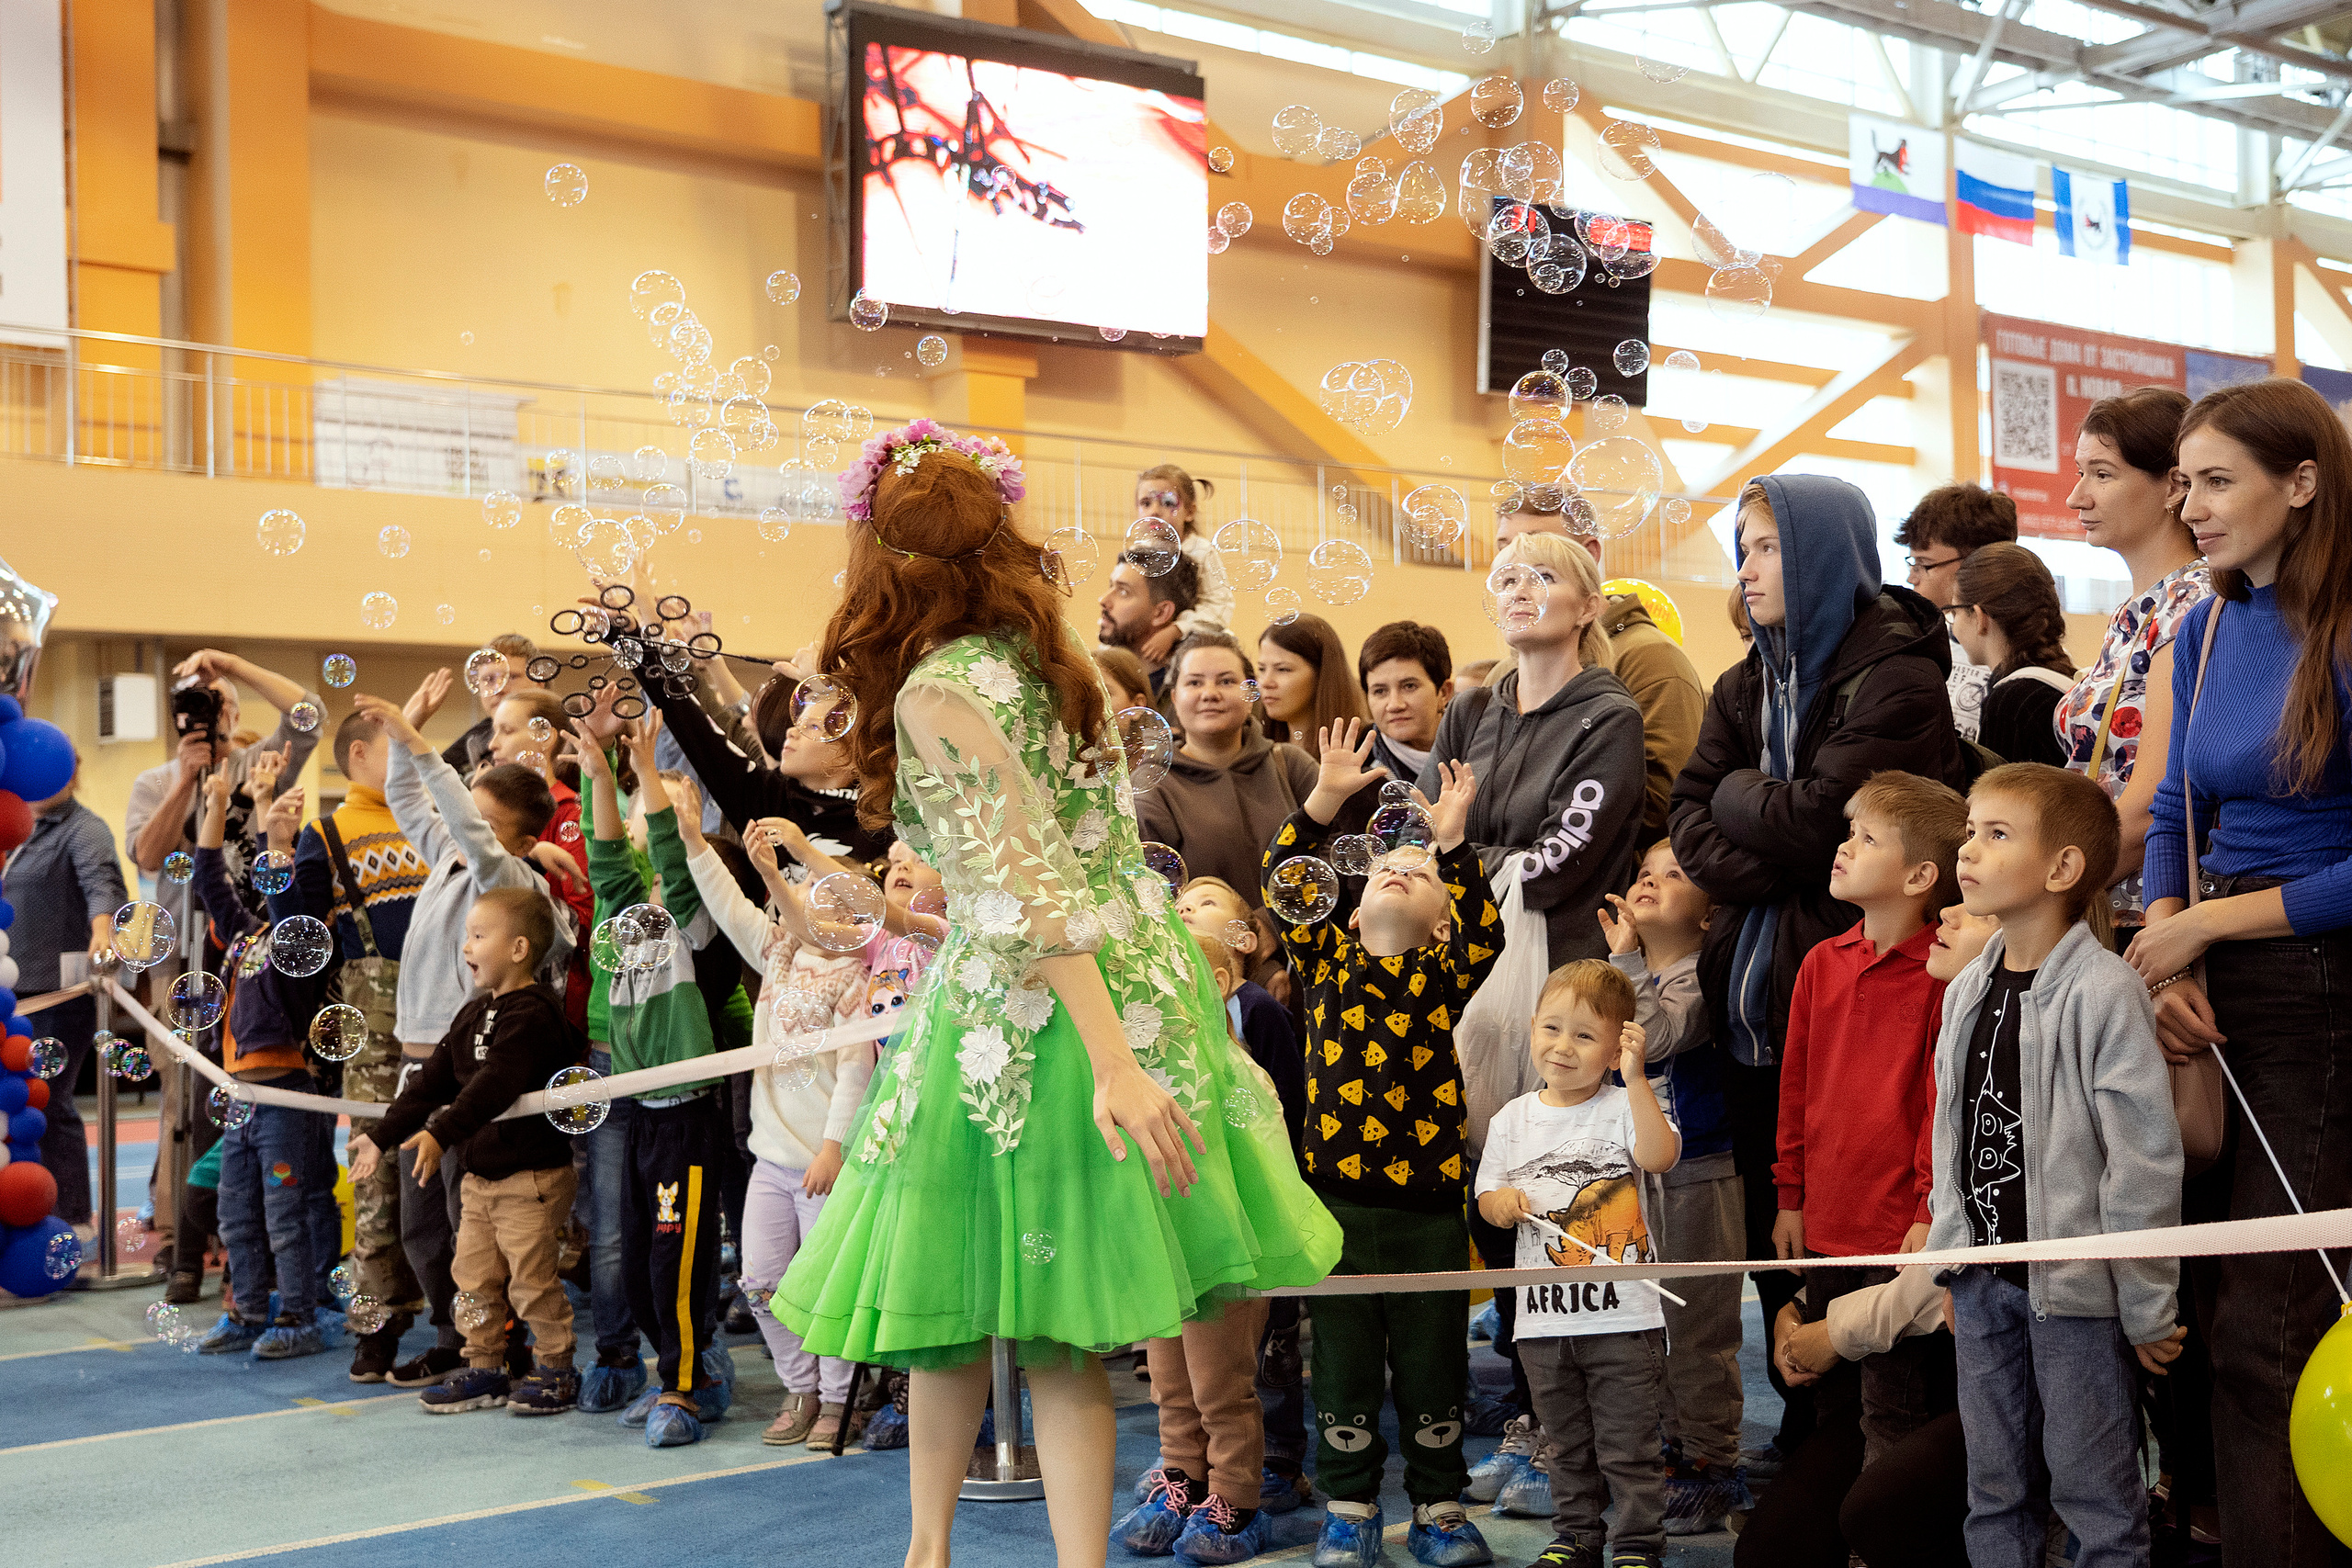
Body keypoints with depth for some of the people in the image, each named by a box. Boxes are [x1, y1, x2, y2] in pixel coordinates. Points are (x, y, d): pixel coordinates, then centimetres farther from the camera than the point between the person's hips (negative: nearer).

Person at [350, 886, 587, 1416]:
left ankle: (555, 1371, 12)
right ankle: (484, 1370, 24)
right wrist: (382, 1135, 13)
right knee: (473, 1274, 13)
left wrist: (441, 1133, -39)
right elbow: (433, 1079, 16)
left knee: (531, 1278, -2)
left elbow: (494, 1085, -30)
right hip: (481, 1172, 9)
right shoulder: (475, 1013, 13)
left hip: (532, 1173, -9)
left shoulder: (532, 1013, -18)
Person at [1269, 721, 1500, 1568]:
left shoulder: (1445, 972, 5)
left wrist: (1454, 841, -20)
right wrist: (1324, 799, -13)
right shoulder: (1328, 961, 7)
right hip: (1339, 1201, 0)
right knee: (1344, 1365, 8)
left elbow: (1485, 934, -14)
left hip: (1428, 1204, 0)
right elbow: (1283, 888, -5)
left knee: (1433, 1366, 9)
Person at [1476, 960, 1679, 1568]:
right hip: (1544, 1315, 4)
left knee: (1628, 1448, 3)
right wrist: (1501, 1203, -11)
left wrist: (1635, 1078, -29)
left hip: (1623, 1315, -4)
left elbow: (1659, 1156, -26)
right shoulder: (1512, 1119, 6)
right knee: (1566, 1446, 18)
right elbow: (1487, 1196, 12)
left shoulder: (1623, 1107, -7)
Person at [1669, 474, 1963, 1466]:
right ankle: (1804, 1426, 26)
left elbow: (1822, 818, -19)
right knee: (1774, 1233, 13)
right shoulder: (1745, 687, 15)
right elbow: (1689, 828, 4)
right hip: (1754, 1005, 7)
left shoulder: (1895, 678, -8)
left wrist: (1737, 795, -2)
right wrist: (1796, 867, -12)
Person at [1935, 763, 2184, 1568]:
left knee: (2095, 1493, 3)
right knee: (1995, 1488, 15)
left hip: (2075, 1286, -6)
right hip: (1982, 1279, 7)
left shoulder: (2102, 990, -14)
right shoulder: (1967, 989, 8)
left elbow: (2145, 1160, -14)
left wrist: (2146, 1308, -12)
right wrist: (1949, 1265, 16)